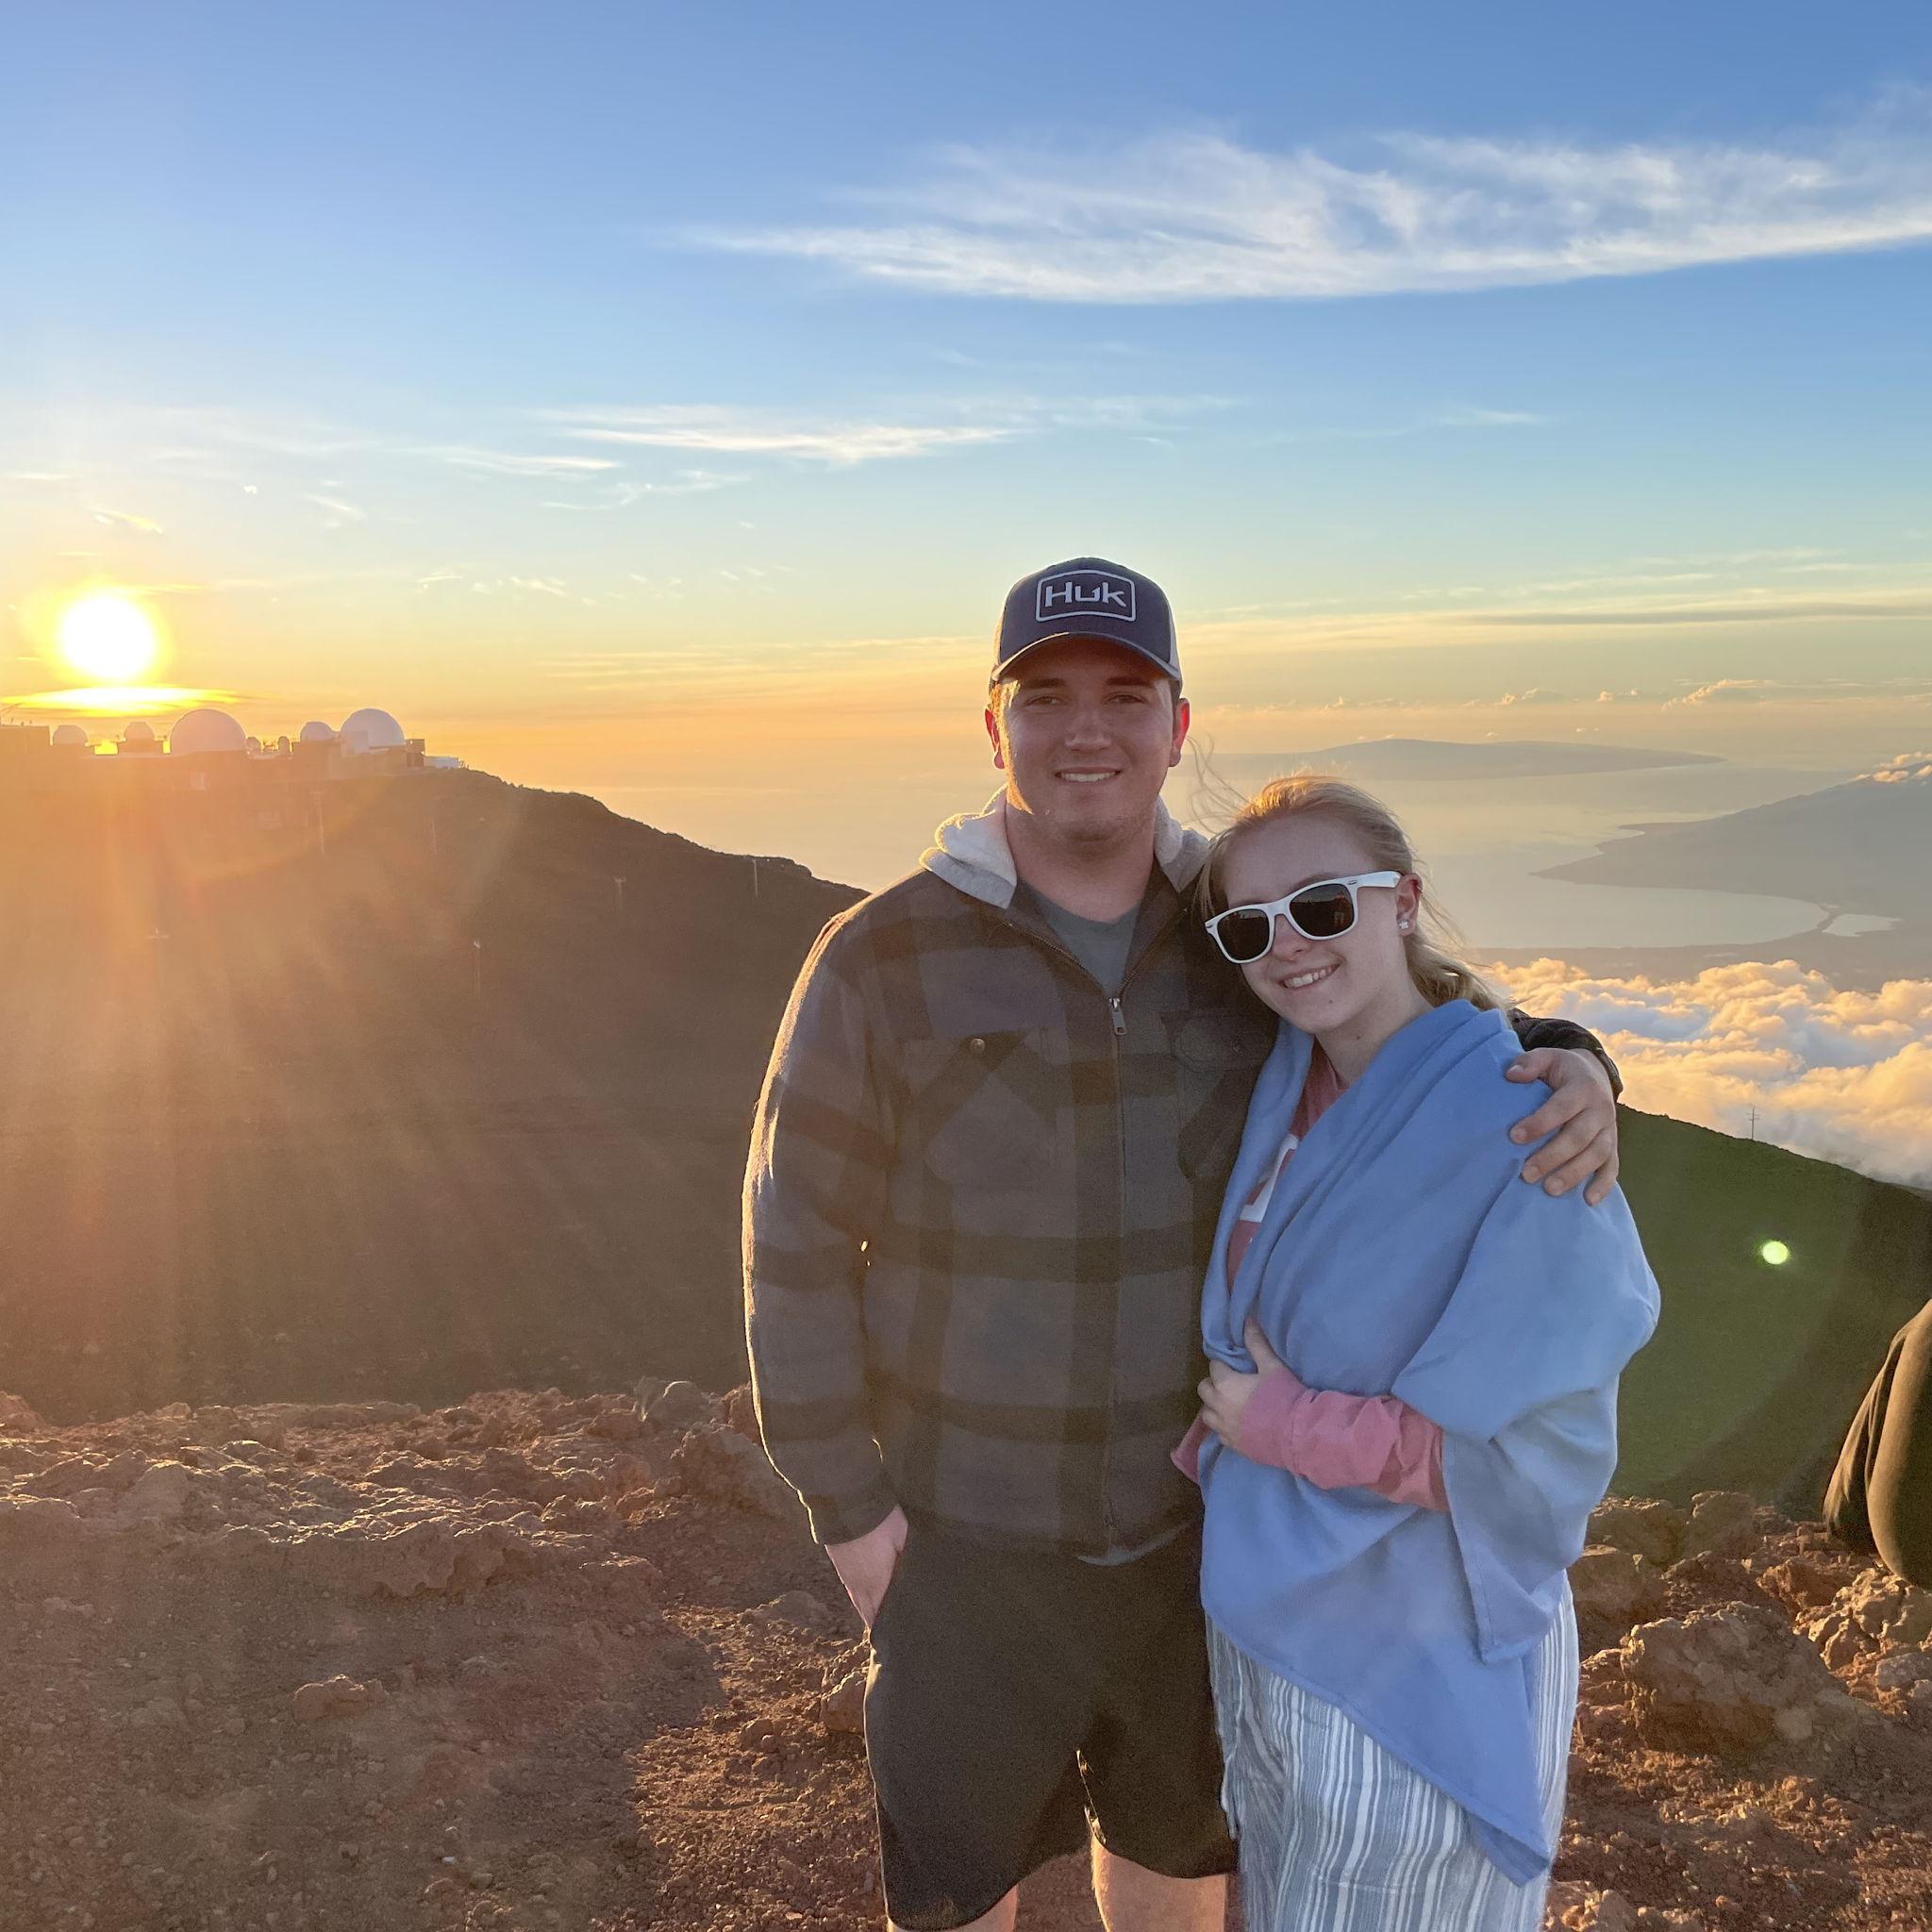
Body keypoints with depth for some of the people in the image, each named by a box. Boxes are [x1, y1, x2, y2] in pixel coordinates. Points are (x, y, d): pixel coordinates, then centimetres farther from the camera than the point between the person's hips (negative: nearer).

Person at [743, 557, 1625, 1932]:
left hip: (1198, 1508, 3)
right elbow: (799, 1242, -11)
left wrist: (1567, 1064, -20)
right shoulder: (885, 959, -16)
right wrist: (847, 1503, -10)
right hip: (971, 1530, -2)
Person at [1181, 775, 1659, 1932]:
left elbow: (1543, 1462, -24)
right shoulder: (1287, 1086, -4)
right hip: (1265, 1609, 7)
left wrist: (1289, 1428, -22)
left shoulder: (1522, 1140, -26)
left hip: (1416, 1670, -7)